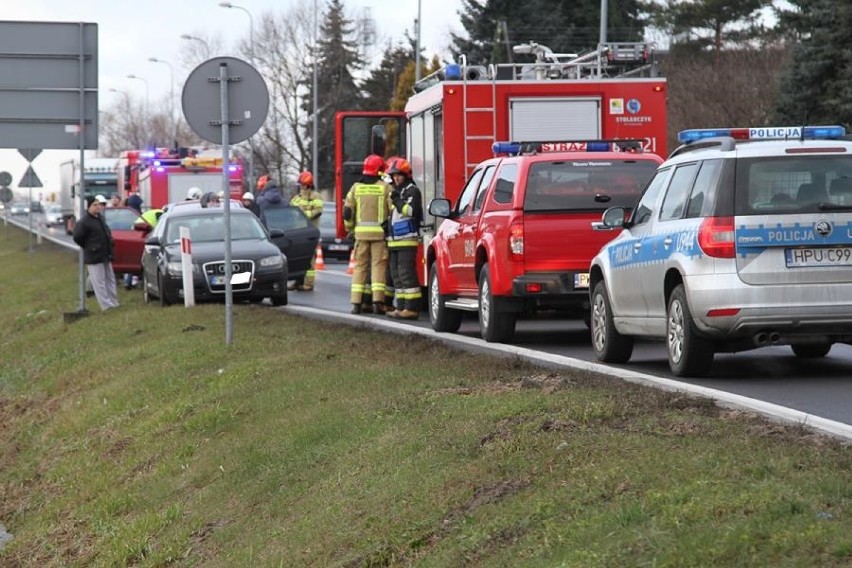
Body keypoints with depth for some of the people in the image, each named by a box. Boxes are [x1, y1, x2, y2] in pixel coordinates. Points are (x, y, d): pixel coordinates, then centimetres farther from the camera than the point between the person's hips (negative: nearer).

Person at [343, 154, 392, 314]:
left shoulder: (356, 187, 6)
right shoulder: (385, 187, -2)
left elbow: (347, 211, 7)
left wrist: (350, 229, 18)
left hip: (361, 232, 2)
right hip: (379, 232, -2)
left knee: (360, 266, 8)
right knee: (378, 265, -1)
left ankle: (356, 302, 4)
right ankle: (377, 301, -11)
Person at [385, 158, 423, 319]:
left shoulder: (412, 191, -6)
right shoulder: (395, 192, 22)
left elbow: (412, 211, -20)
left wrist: (397, 200, -21)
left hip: (407, 240, -10)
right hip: (394, 241, 10)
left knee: (406, 274, -14)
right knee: (396, 274, 9)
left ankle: (412, 308, -16)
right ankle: (401, 307, 13)